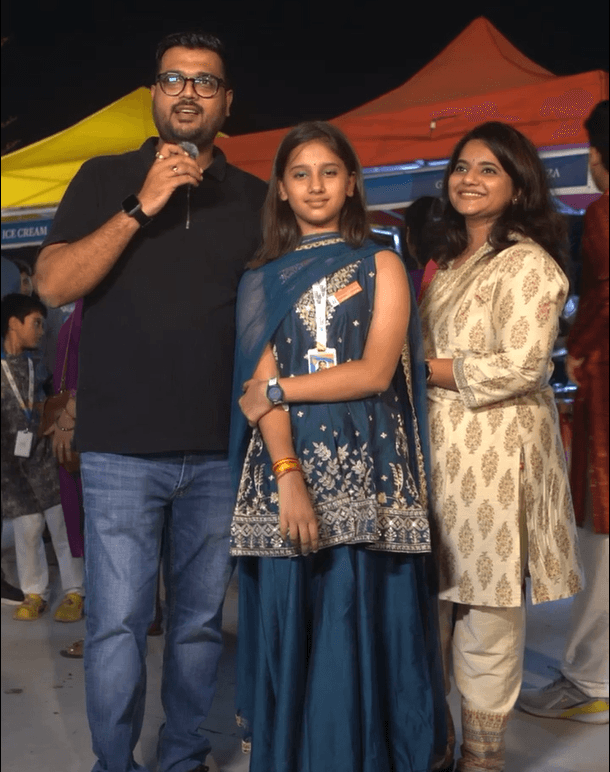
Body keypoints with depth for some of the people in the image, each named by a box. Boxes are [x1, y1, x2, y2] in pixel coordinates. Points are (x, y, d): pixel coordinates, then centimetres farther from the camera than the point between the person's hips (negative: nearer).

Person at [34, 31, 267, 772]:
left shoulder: (254, 198, 11)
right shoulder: (105, 178, 6)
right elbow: (53, 284, -6)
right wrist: (142, 207, -13)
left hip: (218, 450, 2)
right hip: (121, 448, -2)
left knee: (199, 621, 10)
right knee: (116, 622, 0)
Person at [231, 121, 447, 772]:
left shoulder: (380, 267, 9)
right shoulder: (263, 279, 12)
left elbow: (376, 372, -4)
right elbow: (259, 384, 0)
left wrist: (279, 390, -5)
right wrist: (288, 474, -14)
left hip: (364, 468, -1)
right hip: (284, 466, 1)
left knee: (361, 621, -1)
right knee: (289, 622, 2)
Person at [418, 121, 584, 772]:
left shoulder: (527, 264, -9)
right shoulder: (448, 262, 17)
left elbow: (521, 366, -17)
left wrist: (423, 369, -12)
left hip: (495, 454, -8)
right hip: (438, 449, 8)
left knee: (486, 610, 0)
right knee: (432, 598, 13)